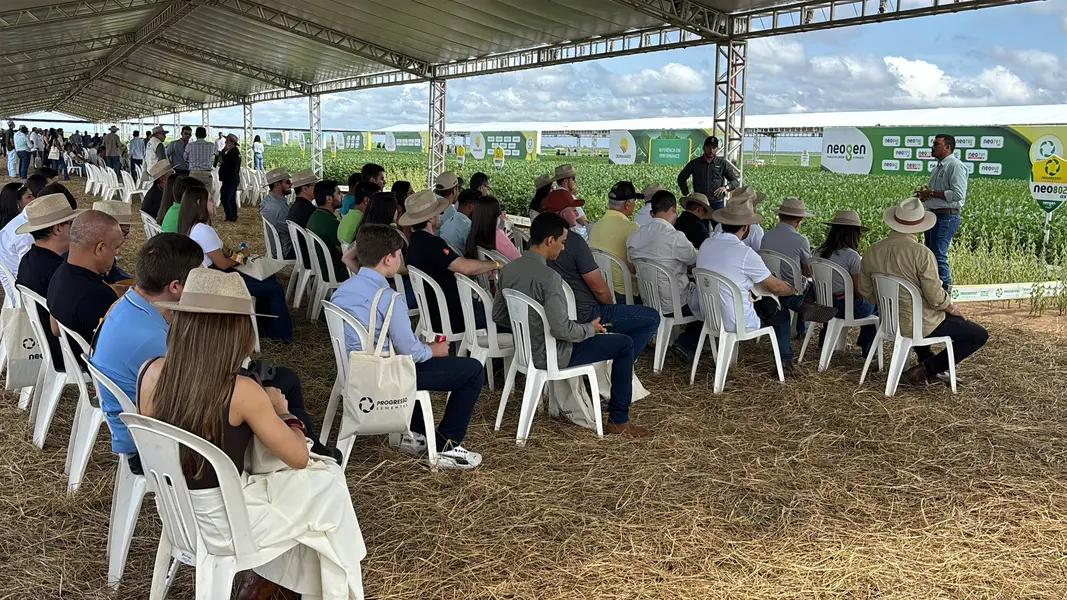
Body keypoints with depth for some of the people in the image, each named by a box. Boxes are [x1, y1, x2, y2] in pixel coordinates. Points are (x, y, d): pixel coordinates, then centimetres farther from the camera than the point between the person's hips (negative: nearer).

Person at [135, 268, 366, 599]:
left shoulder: (150, 372, -10)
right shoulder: (241, 390, -26)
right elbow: (298, 457, -15)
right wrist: (281, 411, 2)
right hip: (221, 525, -6)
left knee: (270, 466, 28)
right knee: (328, 480, 16)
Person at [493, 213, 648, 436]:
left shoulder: (508, 269, -2)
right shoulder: (548, 277, -27)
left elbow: (498, 316, 8)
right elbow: (561, 329, -29)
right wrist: (591, 328, -10)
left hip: (525, 349, 9)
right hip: (551, 356, -9)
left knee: (584, 326, 33)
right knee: (624, 344, 3)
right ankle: (619, 420, 10)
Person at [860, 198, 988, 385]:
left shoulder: (872, 252, -5)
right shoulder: (922, 254, -23)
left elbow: (865, 291, 5)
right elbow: (936, 297, -22)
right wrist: (953, 309, -1)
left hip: (888, 321, 7)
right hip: (920, 324, -7)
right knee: (979, 335, 6)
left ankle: (926, 360, 33)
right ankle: (927, 368, 0)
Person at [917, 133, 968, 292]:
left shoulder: (955, 166, -11)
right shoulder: (938, 167, 20)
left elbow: (958, 194, -21)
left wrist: (931, 193, -16)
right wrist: (924, 194, 8)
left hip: (947, 217, -10)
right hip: (933, 214, 10)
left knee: (938, 254, -15)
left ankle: (945, 288, -10)